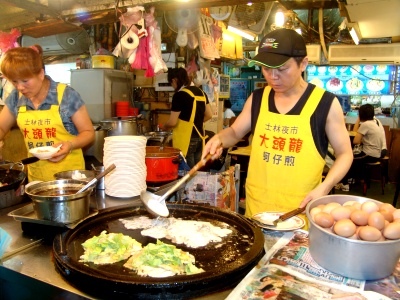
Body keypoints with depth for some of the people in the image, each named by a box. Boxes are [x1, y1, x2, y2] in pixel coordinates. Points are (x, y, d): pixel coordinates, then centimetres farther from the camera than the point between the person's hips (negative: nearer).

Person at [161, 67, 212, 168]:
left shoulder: (180, 95, -13)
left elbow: (172, 122, -13)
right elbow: (209, 115, 13)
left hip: (186, 139, -7)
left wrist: (164, 127, 6)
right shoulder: (201, 92, 9)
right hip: (200, 137, 8)